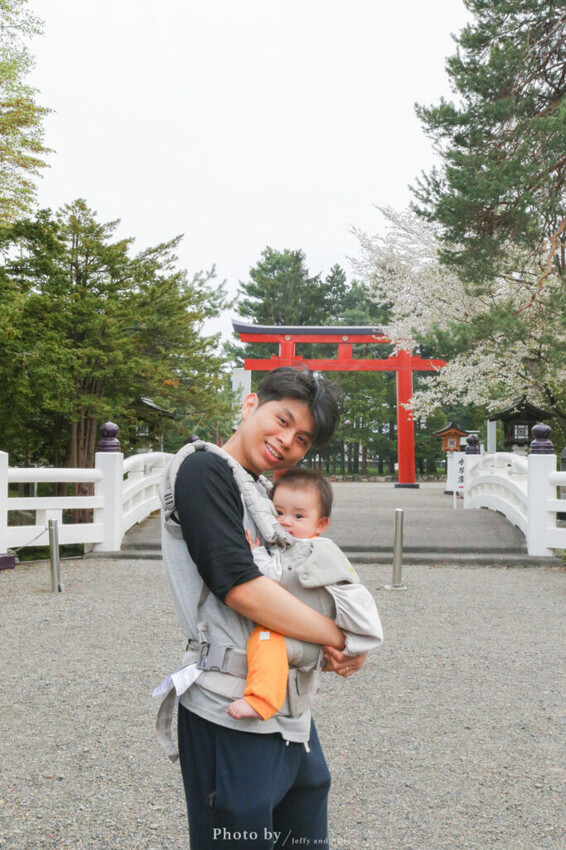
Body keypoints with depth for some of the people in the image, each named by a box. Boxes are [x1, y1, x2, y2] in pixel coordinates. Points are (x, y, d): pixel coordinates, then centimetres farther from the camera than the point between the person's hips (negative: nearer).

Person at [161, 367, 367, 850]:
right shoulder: (206, 471, -11)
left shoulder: (266, 496, 16)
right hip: (231, 717, -9)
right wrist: (342, 639, -11)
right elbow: (240, 587, -21)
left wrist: (332, 647, -3)